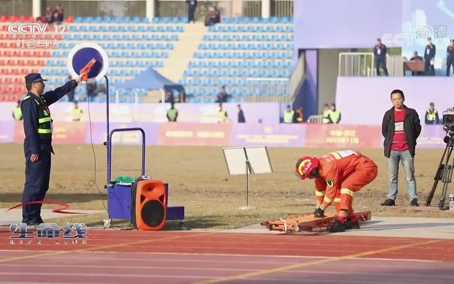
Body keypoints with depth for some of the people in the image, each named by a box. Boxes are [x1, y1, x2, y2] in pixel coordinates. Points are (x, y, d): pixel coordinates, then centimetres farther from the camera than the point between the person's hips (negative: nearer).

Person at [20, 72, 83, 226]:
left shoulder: (41, 99, 15)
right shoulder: (29, 102, -15)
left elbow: (59, 92, 30)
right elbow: (30, 128, -20)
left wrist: (75, 82, 33)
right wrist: (34, 150, -23)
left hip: (44, 147, 10)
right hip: (36, 147, -10)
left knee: (43, 184, 12)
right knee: (34, 183, -10)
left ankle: (35, 217, 16)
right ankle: (28, 218, -9)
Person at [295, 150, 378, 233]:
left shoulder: (329, 168, -30)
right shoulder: (319, 167, 0)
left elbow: (331, 191, -22)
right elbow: (319, 188, 13)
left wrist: (321, 209, -10)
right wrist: (318, 208, 15)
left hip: (367, 169, -10)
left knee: (346, 186, -28)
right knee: (337, 191, 8)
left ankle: (340, 222, -28)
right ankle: (351, 220, 13)